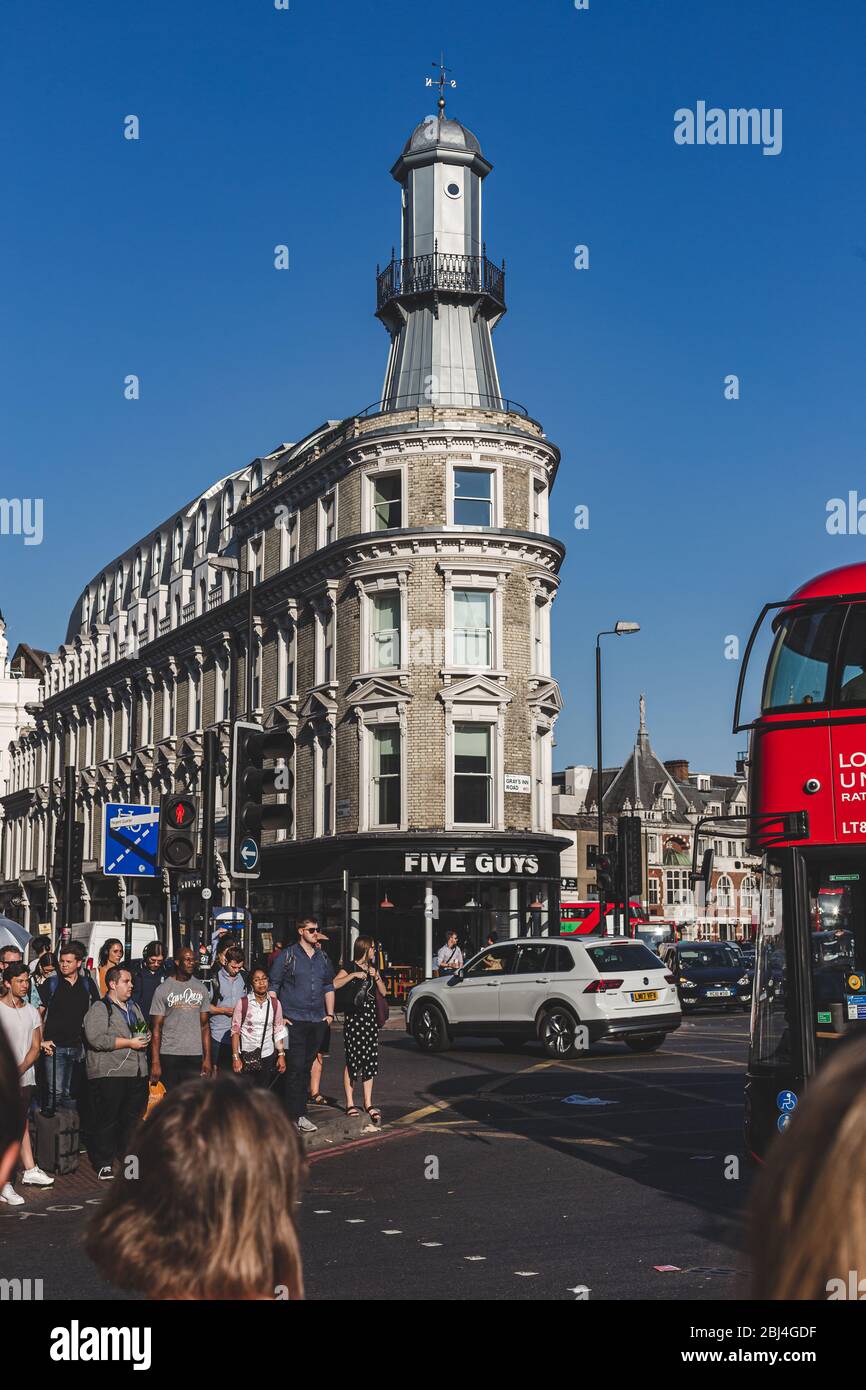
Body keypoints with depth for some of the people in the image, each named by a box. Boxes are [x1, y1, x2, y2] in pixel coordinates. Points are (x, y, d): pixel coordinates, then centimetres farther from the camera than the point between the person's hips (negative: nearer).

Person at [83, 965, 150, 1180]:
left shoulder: (134, 1008, 20)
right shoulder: (99, 1009, -5)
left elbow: (146, 1030, 32)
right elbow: (97, 1039, -18)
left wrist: (146, 1038, 6)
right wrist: (130, 1043, -15)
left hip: (137, 1073, 7)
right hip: (109, 1074, -7)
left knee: (133, 1118, 10)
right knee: (106, 1120, -2)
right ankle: (104, 1164, 5)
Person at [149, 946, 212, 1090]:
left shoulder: (201, 989, 10)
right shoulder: (162, 990, 0)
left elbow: (204, 1026, 11)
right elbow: (157, 1028, -2)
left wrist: (207, 1058, 3)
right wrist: (155, 1062, -9)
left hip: (195, 1056, 3)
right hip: (169, 1056, -2)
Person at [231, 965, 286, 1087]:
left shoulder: (275, 1003, 2)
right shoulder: (243, 1002, -6)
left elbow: (278, 1031, 8)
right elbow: (235, 1031, -4)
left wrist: (281, 1055, 3)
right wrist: (235, 1057, -8)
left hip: (268, 1056, 3)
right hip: (246, 1055, -2)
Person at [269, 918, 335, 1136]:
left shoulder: (322, 958, 14)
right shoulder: (287, 956, -2)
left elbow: (329, 987, 23)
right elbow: (272, 987, -2)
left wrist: (330, 1014, 15)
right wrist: (277, 1016, -8)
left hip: (317, 1021, 6)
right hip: (294, 1021, -5)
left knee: (306, 1068, 10)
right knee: (295, 1068, -9)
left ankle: (298, 1112, 17)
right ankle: (294, 1116, -6)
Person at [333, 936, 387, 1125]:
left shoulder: (372, 968, 16)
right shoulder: (350, 967, -3)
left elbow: (383, 992, 12)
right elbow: (334, 984, -18)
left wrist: (376, 977, -3)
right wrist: (353, 975, -22)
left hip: (370, 1017, 6)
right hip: (354, 1017, -6)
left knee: (370, 1060, 3)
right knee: (352, 1061, -4)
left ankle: (368, 1103, 7)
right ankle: (350, 1103, 2)